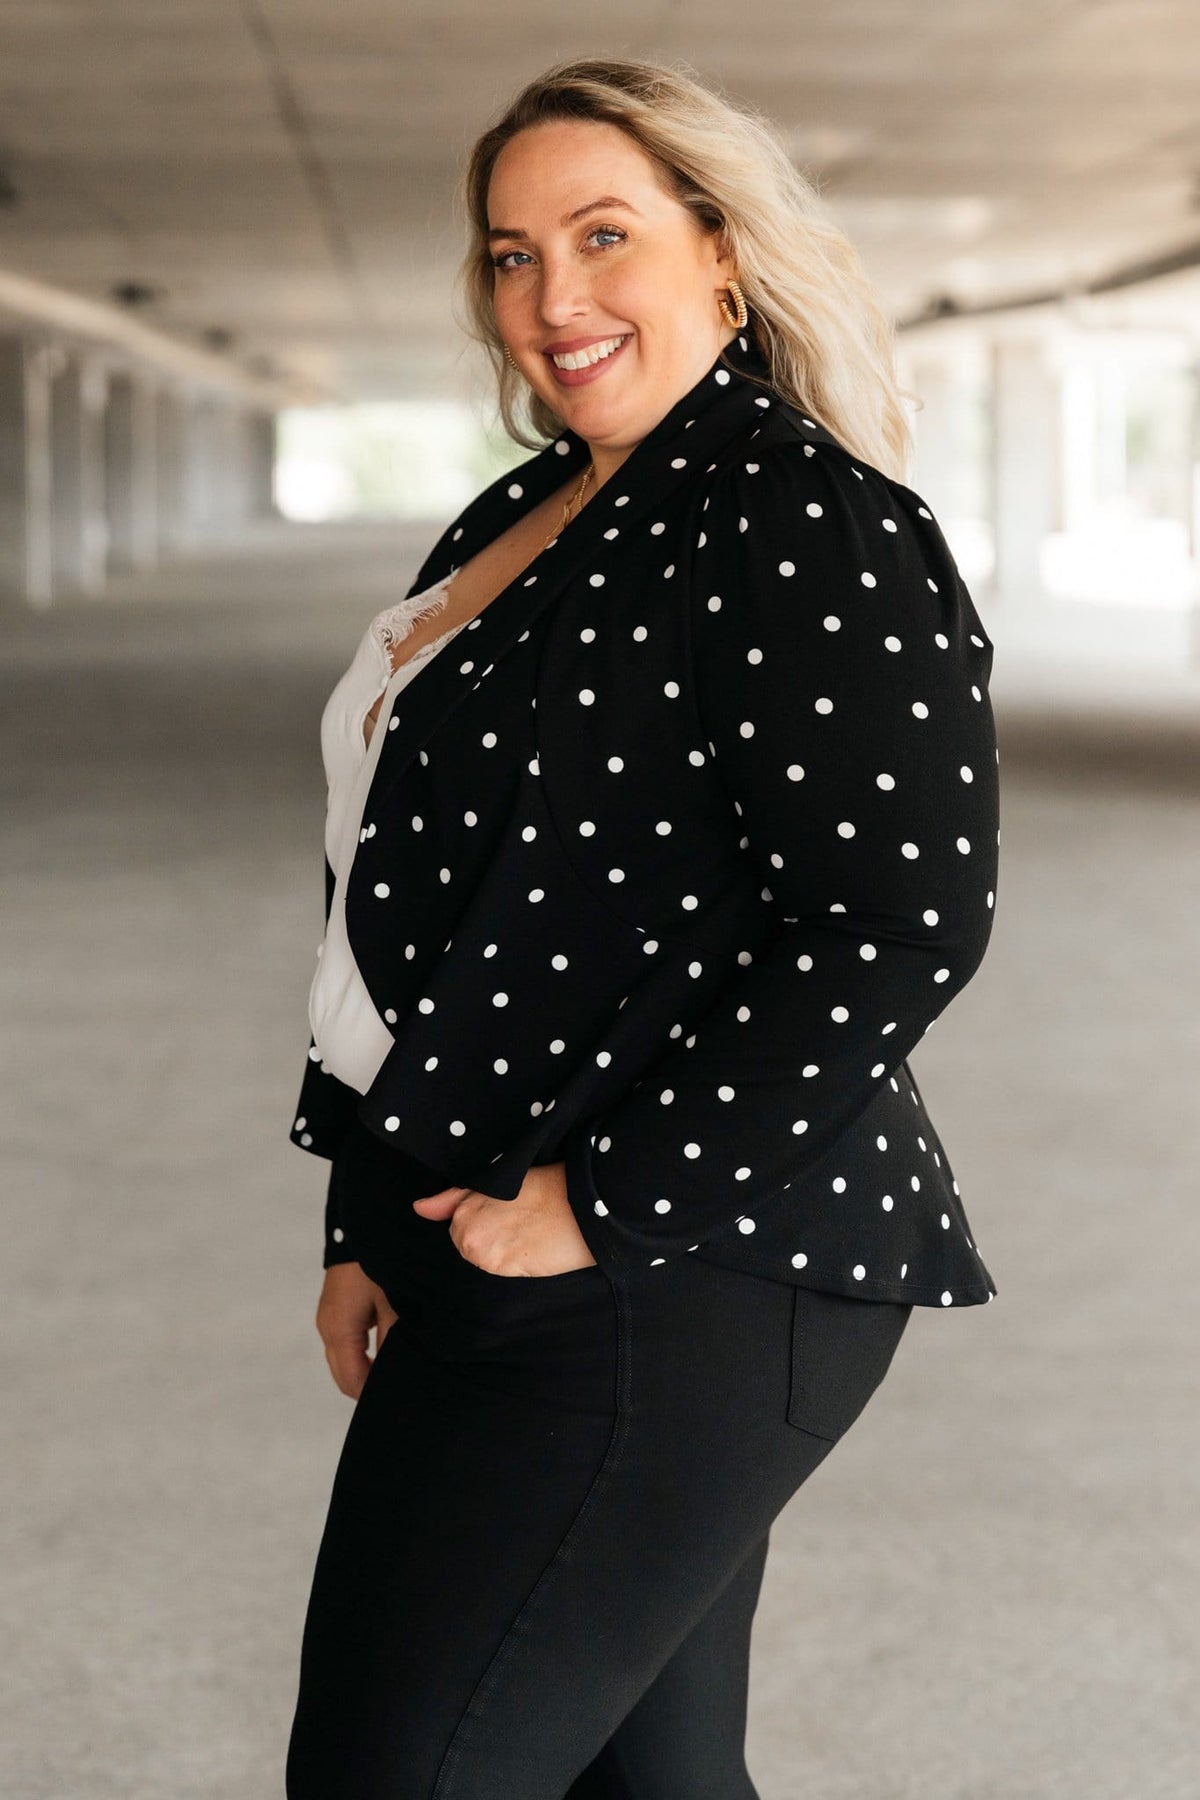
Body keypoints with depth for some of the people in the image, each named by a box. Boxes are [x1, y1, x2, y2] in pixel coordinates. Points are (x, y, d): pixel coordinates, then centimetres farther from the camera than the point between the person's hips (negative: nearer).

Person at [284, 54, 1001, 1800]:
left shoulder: (815, 528, -14)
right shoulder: (520, 523, 14)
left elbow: (898, 927, -22)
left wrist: (599, 1204, -20)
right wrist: (374, 1228, 16)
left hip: (673, 1299, -9)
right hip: (484, 1255, 9)